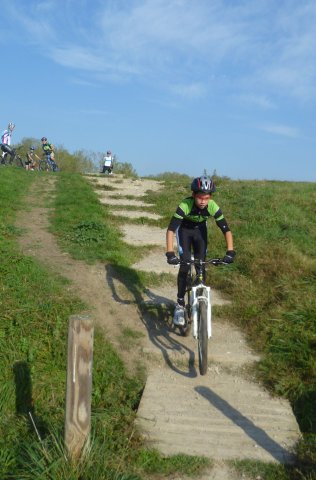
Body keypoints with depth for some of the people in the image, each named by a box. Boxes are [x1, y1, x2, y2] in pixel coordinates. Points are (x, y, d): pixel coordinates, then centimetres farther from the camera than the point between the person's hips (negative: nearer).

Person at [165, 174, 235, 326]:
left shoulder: (213, 207, -30)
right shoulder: (185, 205, -37)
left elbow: (226, 230, -25)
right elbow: (170, 229, -39)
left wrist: (230, 252, -36)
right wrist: (170, 253, -50)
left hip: (200, 230, 2)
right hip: (184, 230, -2)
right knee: (184, 265, -14)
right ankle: (180, 305, -4)